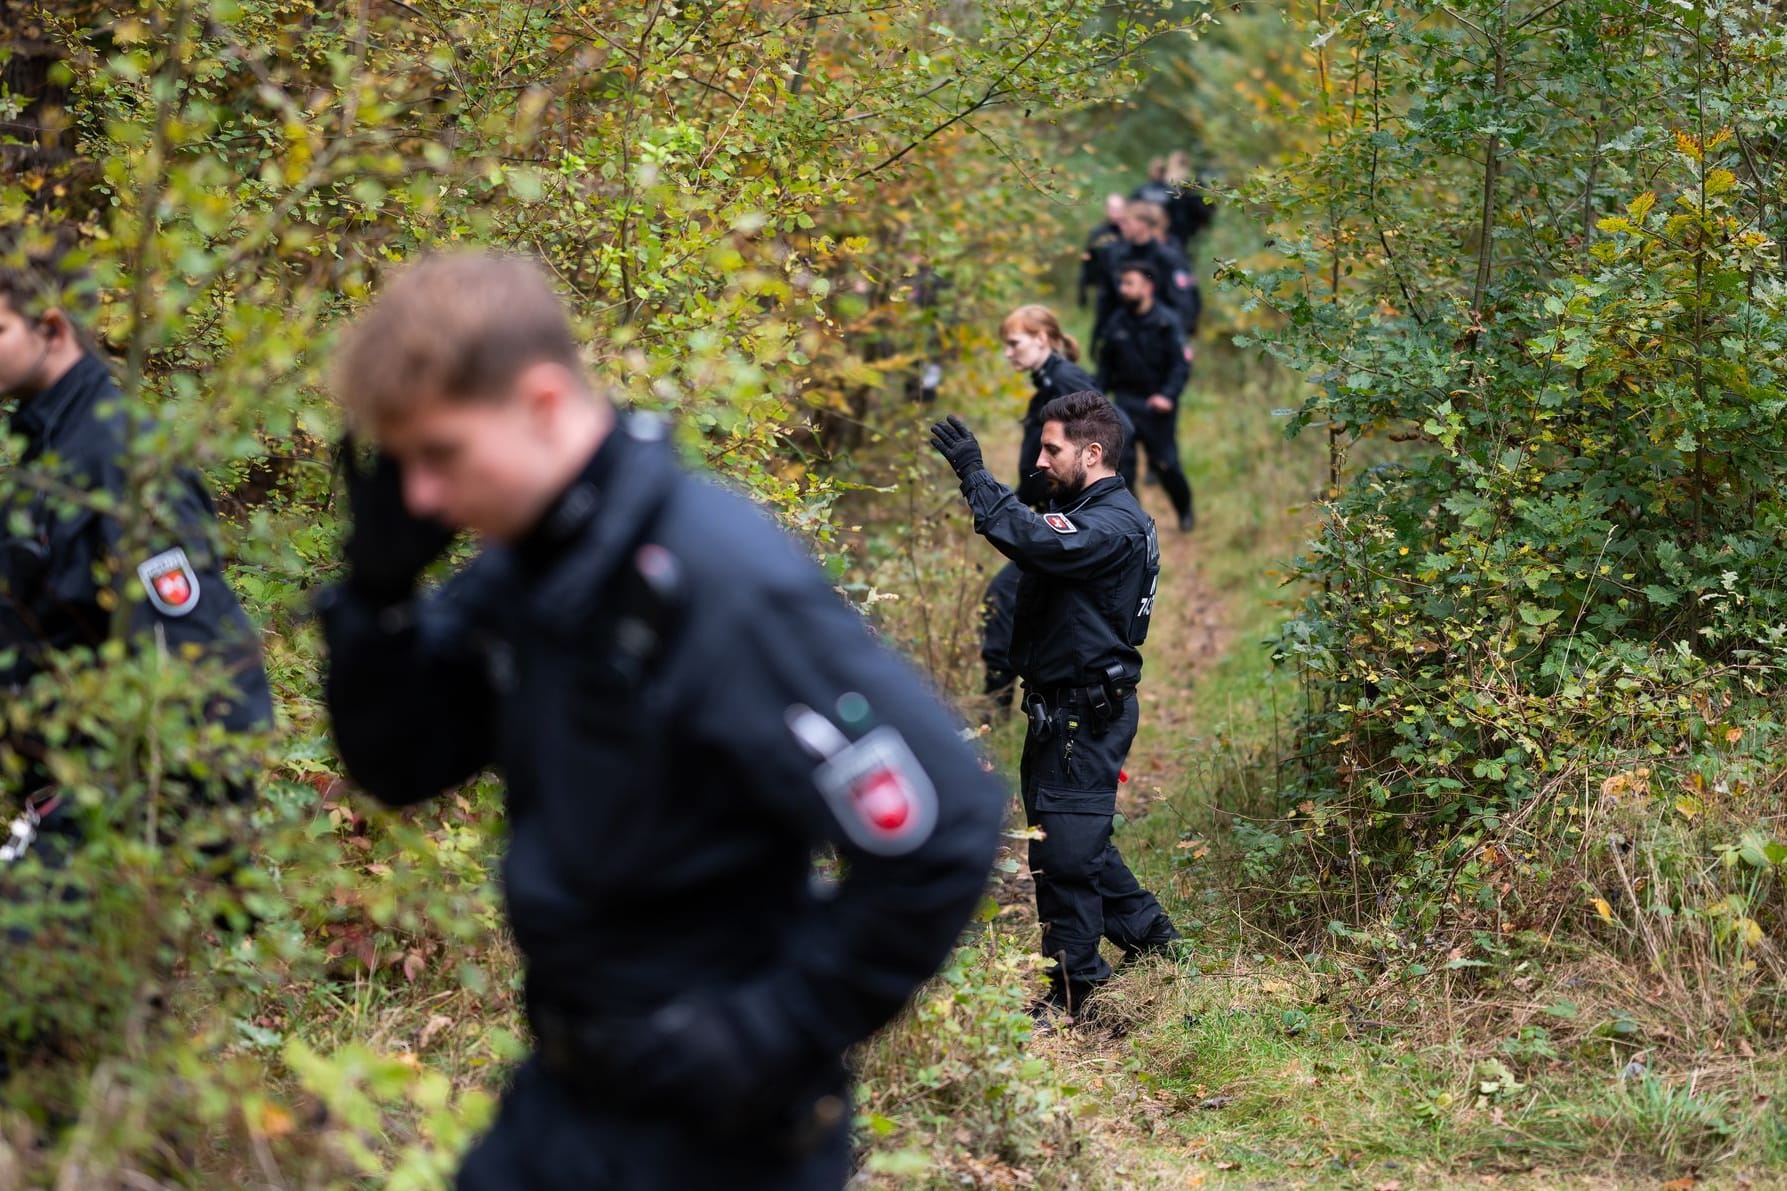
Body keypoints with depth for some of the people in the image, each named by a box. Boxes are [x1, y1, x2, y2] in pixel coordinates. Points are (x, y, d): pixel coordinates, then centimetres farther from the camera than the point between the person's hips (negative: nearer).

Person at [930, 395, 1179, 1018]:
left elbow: (1036, 542, -36)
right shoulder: (1085, 512, 16)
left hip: (1087, 713, -10)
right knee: (1069, 829, 20)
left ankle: (1071, 984, 5)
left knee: (1065, 846, -5)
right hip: (1062, 707, 10)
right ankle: (1144, 927, 34)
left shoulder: (1115, 523, -20)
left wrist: (975, 475, -32)